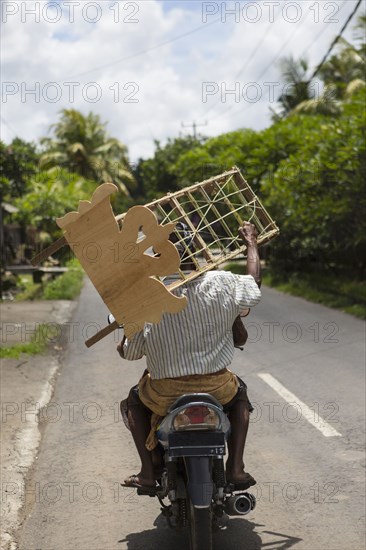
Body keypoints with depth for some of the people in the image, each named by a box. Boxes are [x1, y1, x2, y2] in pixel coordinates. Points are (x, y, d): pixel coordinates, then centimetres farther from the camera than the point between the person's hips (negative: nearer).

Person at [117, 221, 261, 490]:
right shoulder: (222, 283, -7)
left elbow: (130, 352, -3)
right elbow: (254, 284, 15)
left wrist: (122, 345, 21)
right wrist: (251, 243, 28)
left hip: (166, 395, -1)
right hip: (217, 390, 1)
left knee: (135, 399, 32)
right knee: (239, 393, 36)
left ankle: (149, 471, 21)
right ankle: (236, 467, 22)